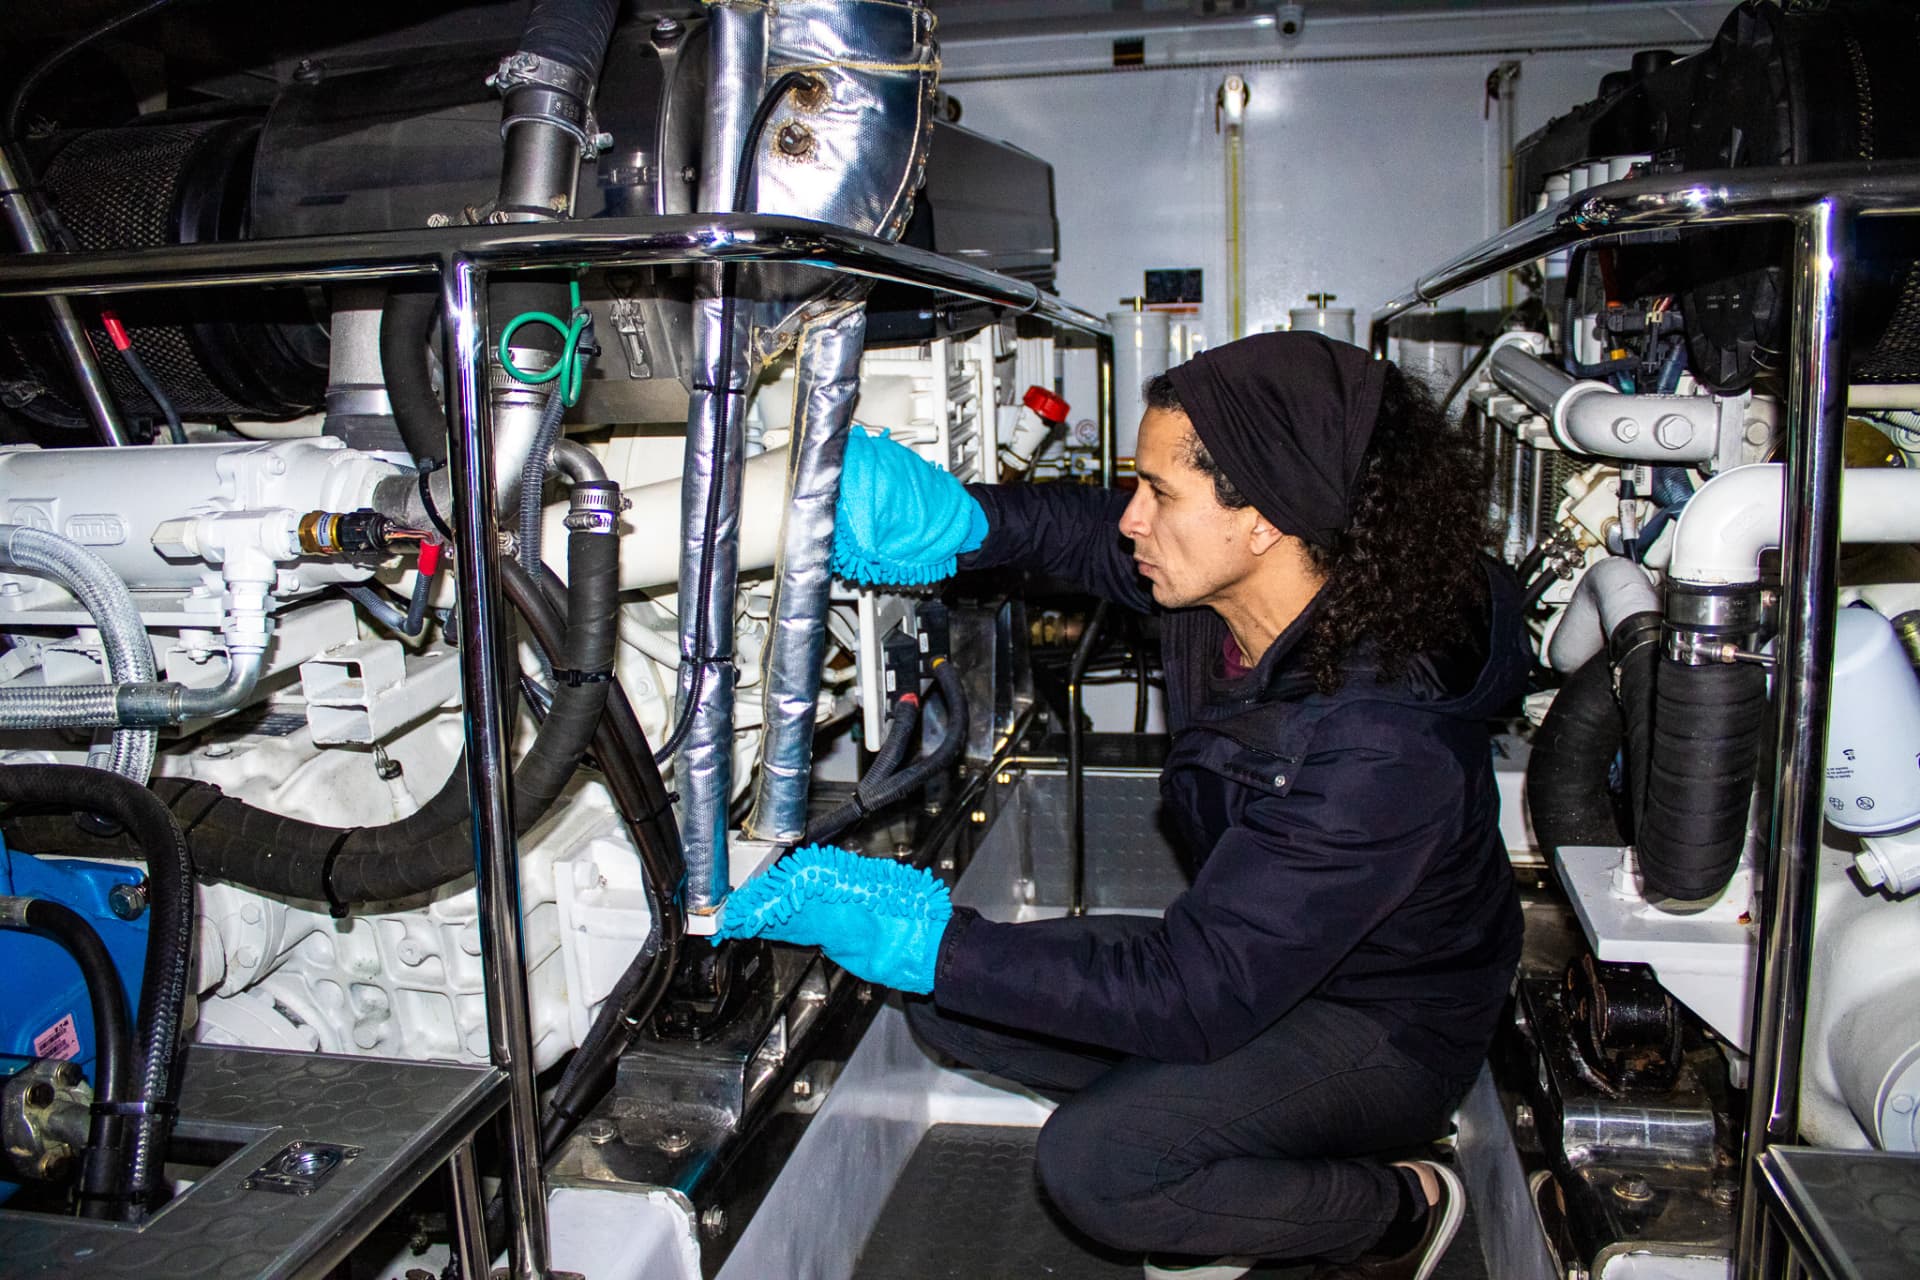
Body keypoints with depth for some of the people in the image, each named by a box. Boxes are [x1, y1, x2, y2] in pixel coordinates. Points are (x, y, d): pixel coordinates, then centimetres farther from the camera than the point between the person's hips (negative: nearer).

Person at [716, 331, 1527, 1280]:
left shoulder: (1382, 749, -37)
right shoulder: (1228, 591, -15)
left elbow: (1196, 999, -36)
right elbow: (1079, 528, 5)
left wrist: (925, 937, -36)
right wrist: (951, 518, -17)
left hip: (1387, 1032, -7)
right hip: (1255, 955, 7)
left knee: (1093, 1164, -28)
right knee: (948, 1005, -4)